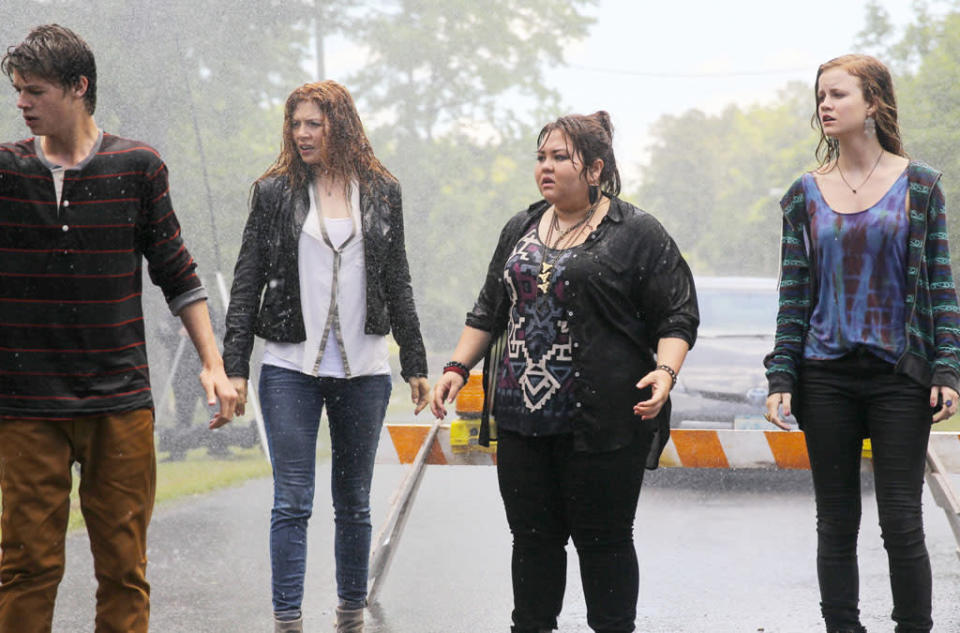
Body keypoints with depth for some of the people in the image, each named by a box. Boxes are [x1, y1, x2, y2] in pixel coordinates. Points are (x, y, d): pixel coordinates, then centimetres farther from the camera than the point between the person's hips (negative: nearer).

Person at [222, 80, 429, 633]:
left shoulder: (381, 192, 7)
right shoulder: (275, 191, 2)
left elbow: (398, 283, 12)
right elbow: (247, 283, 2)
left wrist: (416, 364, 10)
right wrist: (235, 366, -5)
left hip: (364, 369, 2)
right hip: (292, 368, -2)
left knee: (354, 502, 10)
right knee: (293, 502, -5)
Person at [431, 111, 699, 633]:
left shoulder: (636, 234, -2)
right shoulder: (521, 231, 16)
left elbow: (678, 317, -4)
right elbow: (489, 311, 23)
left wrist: (665, 371, -20)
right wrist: (458, 368, 12)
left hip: (601, 427, -5)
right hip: (522, 417, 5)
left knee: (603, 540, 1)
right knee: (532, 536, 9)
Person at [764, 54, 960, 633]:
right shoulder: (806, 195, 6)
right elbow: (794, 296, 7)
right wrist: (780, 380, 0)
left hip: (899, 377, -2)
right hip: (826, 378, 2)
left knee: (902, 525, -3)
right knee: (836, 525, 6)